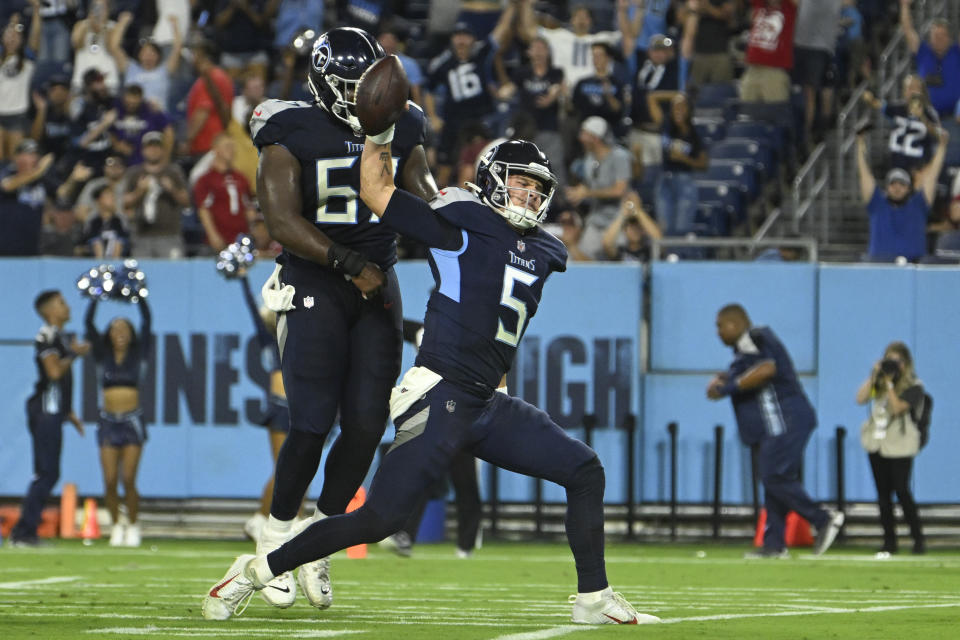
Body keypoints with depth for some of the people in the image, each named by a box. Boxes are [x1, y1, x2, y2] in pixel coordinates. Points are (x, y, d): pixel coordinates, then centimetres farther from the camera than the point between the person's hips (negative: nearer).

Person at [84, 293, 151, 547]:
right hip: (108, 421, 2)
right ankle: (116, 524, 15)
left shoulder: (138, 355, 7)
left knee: (128, 479, -8)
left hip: (132, 421, -2)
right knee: (109, 481, -4)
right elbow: (88, 323, 3)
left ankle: (133, 526, 8)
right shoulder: (103, 356, 10)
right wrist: (95, 296, -2)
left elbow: (146, 322, 0)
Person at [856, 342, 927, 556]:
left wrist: (889, 383, -16)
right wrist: (874, 377, -6)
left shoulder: (913, 387, -4)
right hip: (877, 444, 6)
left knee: (902, 491, -10)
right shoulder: (879, 382, 12)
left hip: (899, 447, -6)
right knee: (883, 493, 5)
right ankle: (889, 541, 10)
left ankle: (918, 538, 0)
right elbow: (860, 398, -1)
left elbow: (897, 407, -18)